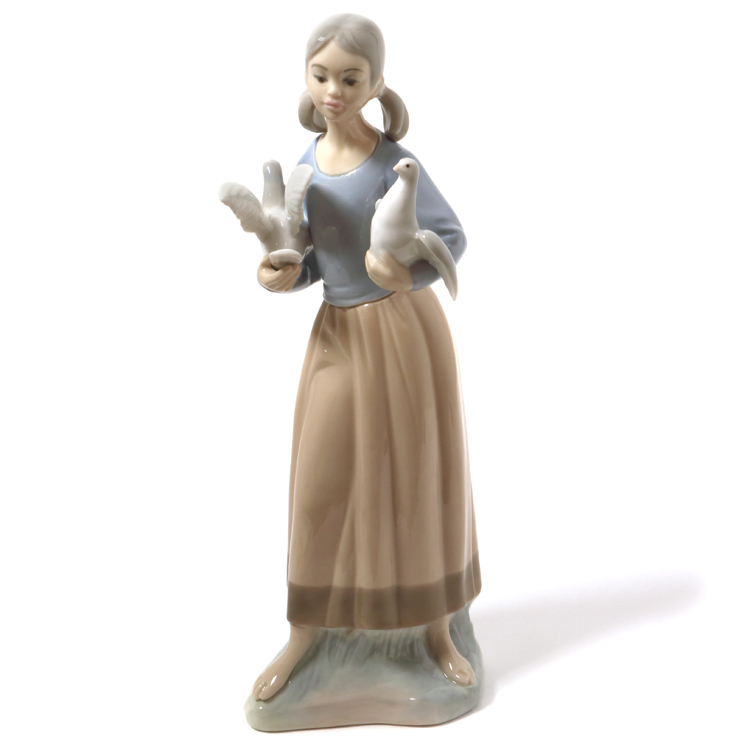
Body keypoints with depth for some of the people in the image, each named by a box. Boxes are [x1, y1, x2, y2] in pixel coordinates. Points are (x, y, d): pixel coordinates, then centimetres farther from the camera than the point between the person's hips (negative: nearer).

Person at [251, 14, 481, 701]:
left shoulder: (393, 163, -12)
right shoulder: (305, 166, 3)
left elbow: (453, 237, -13)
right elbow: (314, 260, 8)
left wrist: (413, 275, -31)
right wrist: (284, 277, -12)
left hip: (405, 331, -4)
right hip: (339, 333, 4)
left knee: (417, 475, 7)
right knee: (321, 480, 7)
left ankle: (436, 626, 26)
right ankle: (305, 630, 24)